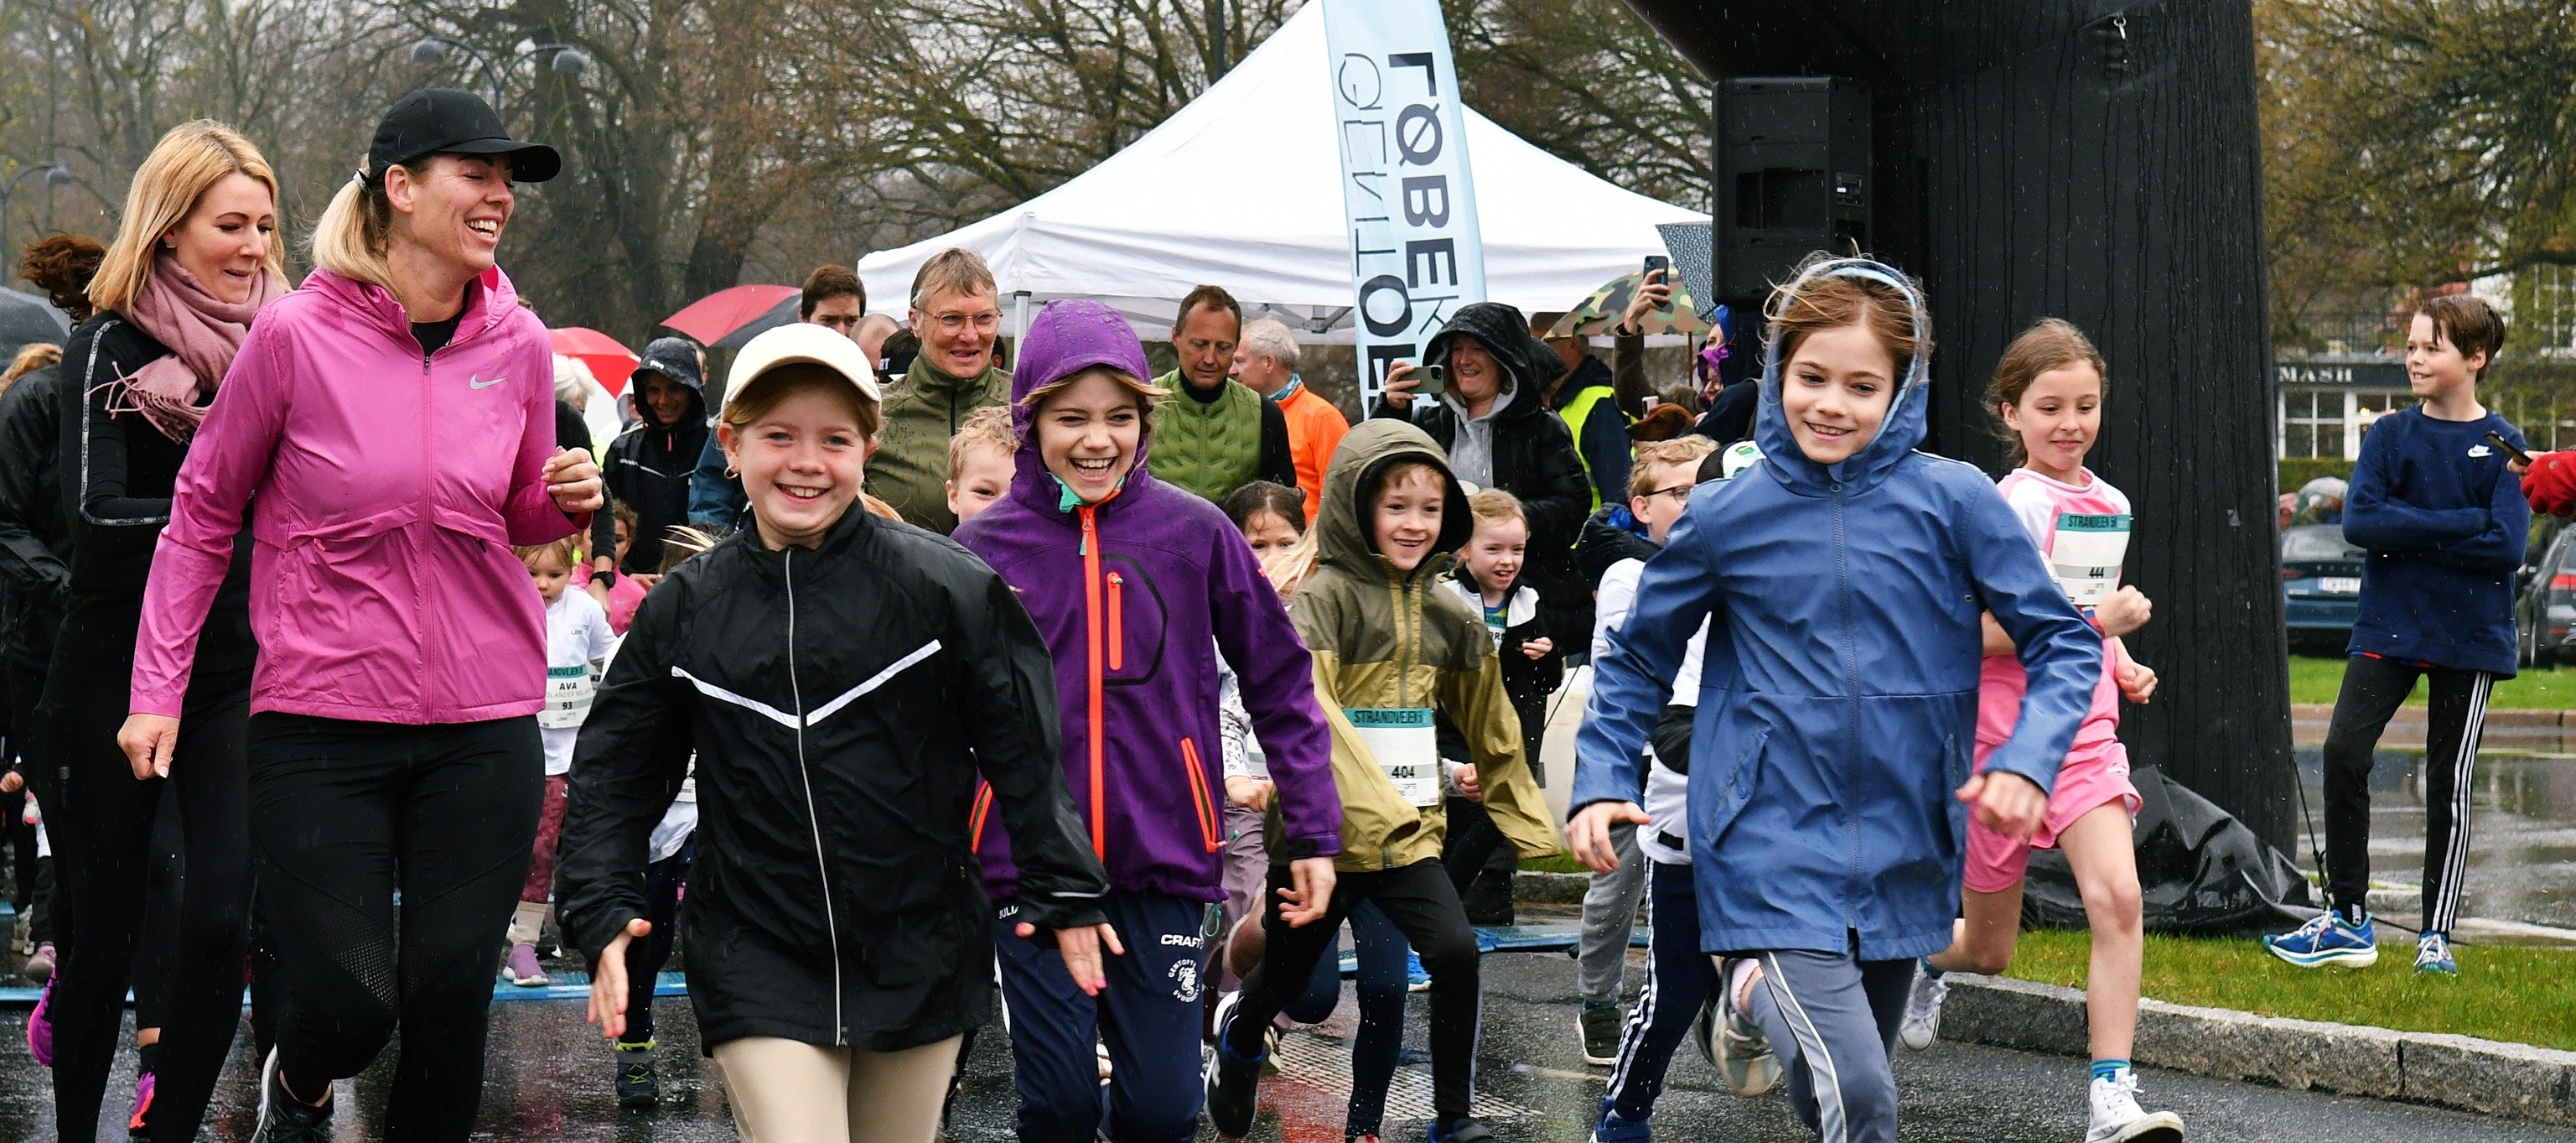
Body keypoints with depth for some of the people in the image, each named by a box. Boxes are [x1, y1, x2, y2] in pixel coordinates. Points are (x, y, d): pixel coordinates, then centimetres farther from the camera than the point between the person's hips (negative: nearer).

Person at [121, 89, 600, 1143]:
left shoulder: (518, 345, 2)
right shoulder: (297, 334, -8)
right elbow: (204, 511, 3)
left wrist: (570, 501, -6)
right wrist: (159, 688, 0)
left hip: (484, 728, 3)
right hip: (321, 720, -3)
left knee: (449, 1008, 3)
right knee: (348, 1006, -6)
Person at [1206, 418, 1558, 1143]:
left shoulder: (1449, 615, 8)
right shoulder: (1323, 600, -10)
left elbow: (1489, 725, 20)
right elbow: (1305, 713, -23)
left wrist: (1529, 824, 23)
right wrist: (1371, 806, -32)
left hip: (1411, 832, 3)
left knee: (1455, 952, -19)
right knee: (1286, 977, 13)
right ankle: (1240, 1032, 49)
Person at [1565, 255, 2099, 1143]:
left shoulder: (1952, 501, -3)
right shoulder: (1725, 519, -1)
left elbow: (2062, 642, 0)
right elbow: (1638, 658, 13)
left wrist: (2026, 762, -16)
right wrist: (1602, 782, 1)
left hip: (1903, 851, 2)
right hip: (1772, 844, -2)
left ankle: (1764, 998, 45)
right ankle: (1755, 995, 7)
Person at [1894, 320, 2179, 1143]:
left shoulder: (2108, 505, 10)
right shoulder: (2011, 505, -12)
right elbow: (1973, 631, -20)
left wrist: (2125, 666, 9)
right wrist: (2091, 622, -26)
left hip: (2085, 731, 4)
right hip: (2001, 735, -4)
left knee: (2117, 895, -20)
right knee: (1989, 950, 8)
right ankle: (1923, 954, 46)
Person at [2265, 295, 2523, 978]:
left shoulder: (2501, 446, -2)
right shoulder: (2390, 435, 4)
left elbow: (2507, 548, -13)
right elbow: (2360, 521, -10)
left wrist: (2410, 534, -14)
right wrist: (2462, 525, -15)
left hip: (2470, 637, -2)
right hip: (2389, 627, 2)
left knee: (2449, 784, 4)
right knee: (2344, 752, -12)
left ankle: (2436, 935, 13)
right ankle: (2348, 921, -2)